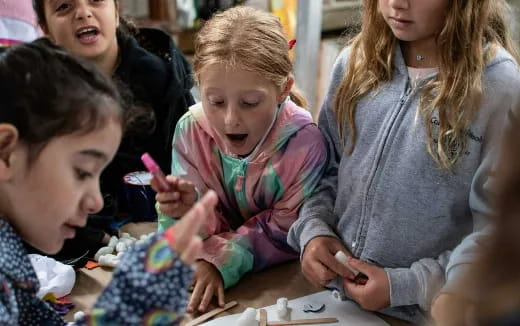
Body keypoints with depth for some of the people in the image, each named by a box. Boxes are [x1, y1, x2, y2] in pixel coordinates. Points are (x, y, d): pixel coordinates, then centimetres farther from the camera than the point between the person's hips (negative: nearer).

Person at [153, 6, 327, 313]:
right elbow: (212, 229, -8)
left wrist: (220, 260, -25)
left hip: (282, 279, -3)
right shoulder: (192, 129, -14)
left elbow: (285, 232, -13)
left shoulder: (304, 142, -22)